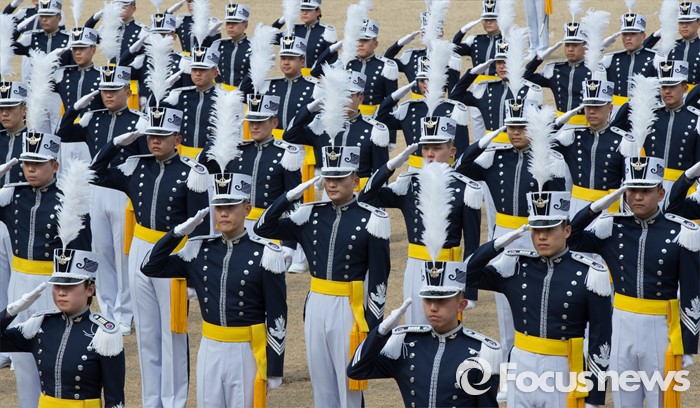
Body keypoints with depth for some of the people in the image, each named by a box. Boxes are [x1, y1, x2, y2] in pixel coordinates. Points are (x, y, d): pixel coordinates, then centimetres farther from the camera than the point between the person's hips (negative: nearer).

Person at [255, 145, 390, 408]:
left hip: (350, 310, -5)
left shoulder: (372, 219, -8)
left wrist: (374, 326, -8)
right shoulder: (312, 214, 5)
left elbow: (379, 276, -7)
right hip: (316, 308, 5)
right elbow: (263, 229, 6)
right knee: (321, 386, 12)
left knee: (349, 387, 2)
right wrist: (290, 196, -4)